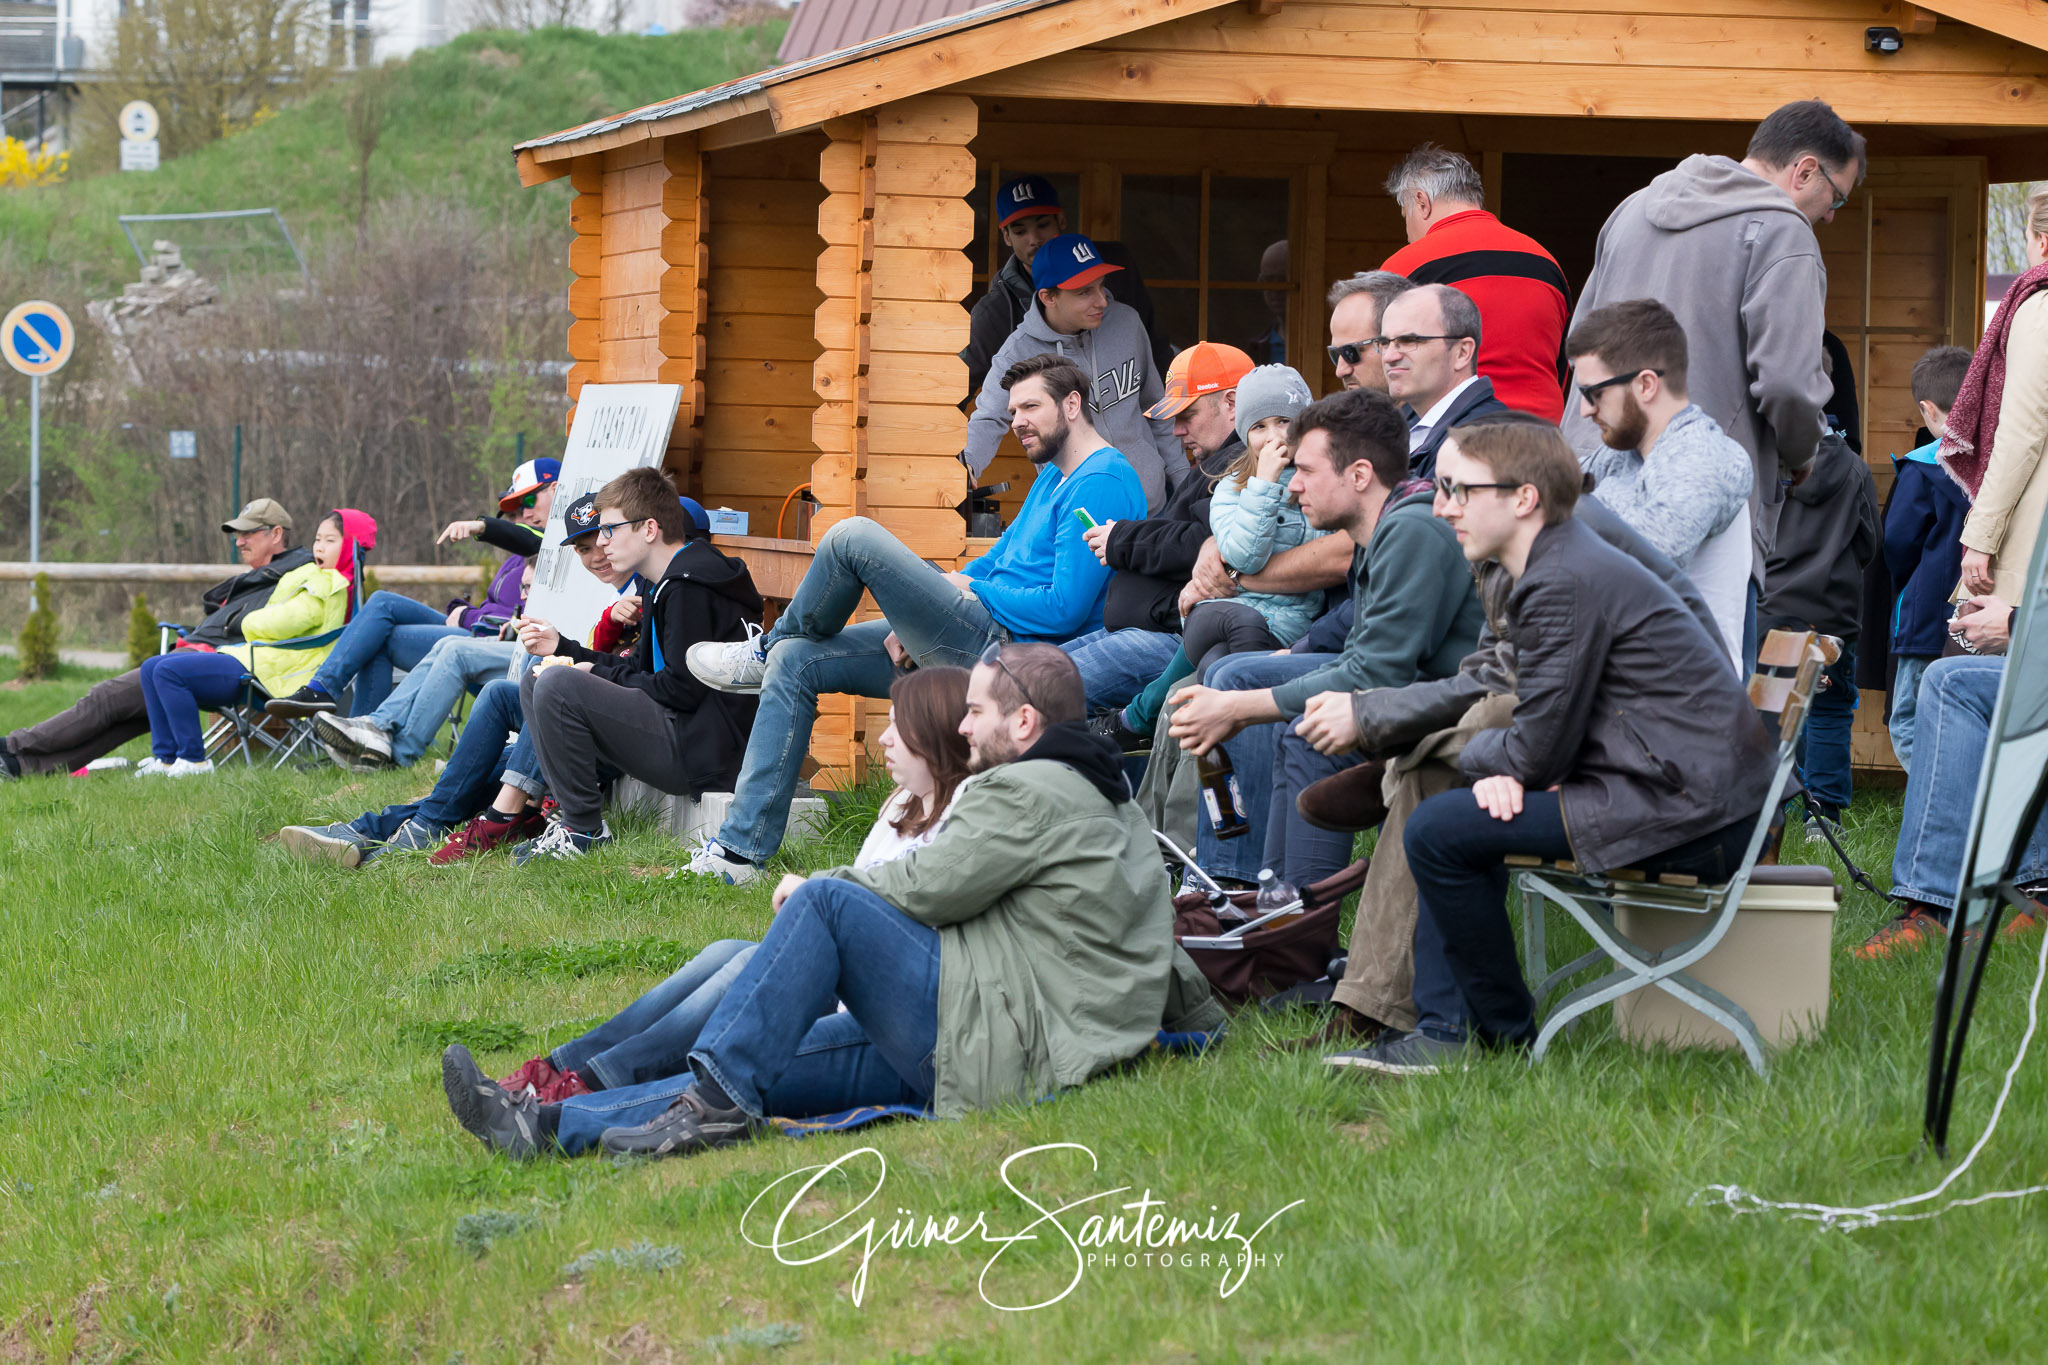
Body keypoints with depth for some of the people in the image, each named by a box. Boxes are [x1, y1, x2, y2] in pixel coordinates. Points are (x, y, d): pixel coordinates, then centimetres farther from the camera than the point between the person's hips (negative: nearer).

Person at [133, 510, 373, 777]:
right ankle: (165, 757, -1)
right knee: (152, 668, 5)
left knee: (169, 671, -23)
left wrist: (250, 623, 1)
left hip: (263, 670, -11)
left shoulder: (329, 587, -9)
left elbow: (284, 622, -19)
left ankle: (193, 760, -20)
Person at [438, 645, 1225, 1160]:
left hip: (1008, 1048, -10)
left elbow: (924, 886, -7)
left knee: (826, 902, -12)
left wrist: (816, 888, 8)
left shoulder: (1028, 792, -6)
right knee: (775, 1060, 2)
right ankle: (548, 1127, -6)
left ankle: (719, 1099, -15)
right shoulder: (1114, 808, 25)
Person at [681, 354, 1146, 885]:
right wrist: (915, 614, 5)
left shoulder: (1102, 482, -12)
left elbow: (1064, 609, -19)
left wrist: (967, 589, -6)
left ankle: (766, 649, 13)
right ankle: (741, 848, 4)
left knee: (853, 538, -16)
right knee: (796, 663, 7)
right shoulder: (1052, 477, 22)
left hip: (1008, 647, -11)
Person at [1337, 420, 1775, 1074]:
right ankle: (1449, 1022, 18)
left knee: (1436, 831, -12)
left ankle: (1503, 1037, 2)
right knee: (1451, 807, 20)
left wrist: (1477, 753, 5)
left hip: (1684, 811, -11)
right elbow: (1548, 726, 18)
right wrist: (1505, 769, -4)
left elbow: (1539, 752, -17)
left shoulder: (1566, 583, -17)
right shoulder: (1560, 563, 16)